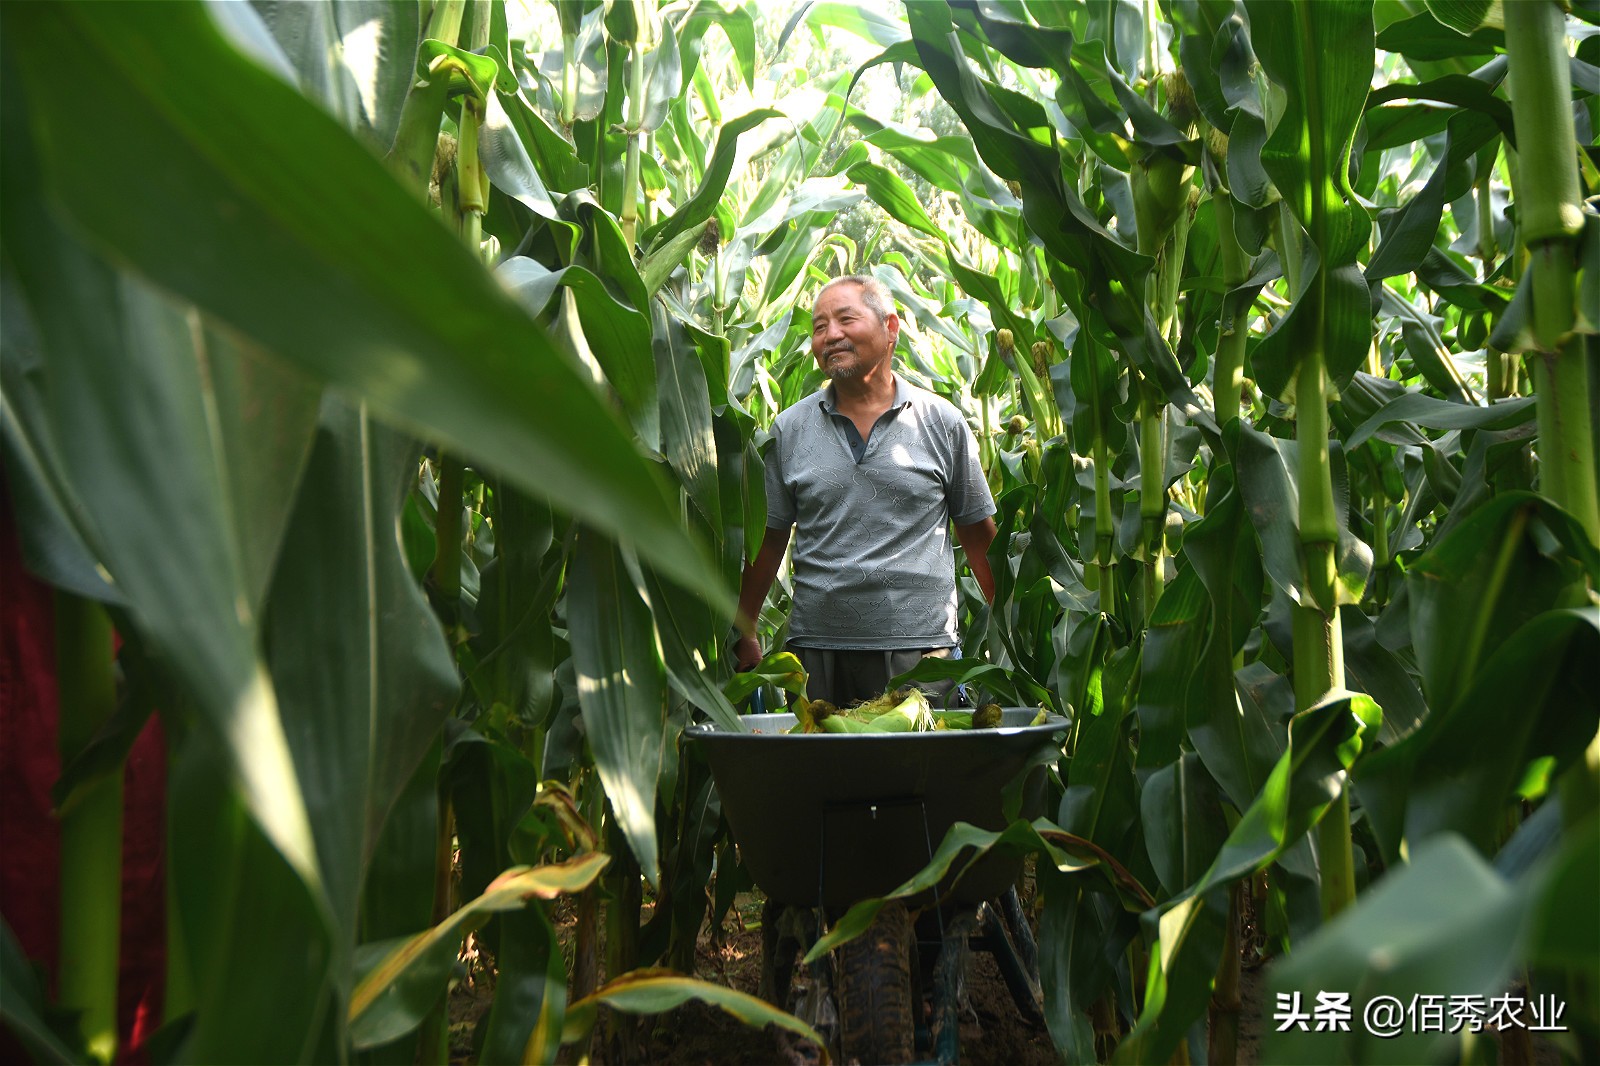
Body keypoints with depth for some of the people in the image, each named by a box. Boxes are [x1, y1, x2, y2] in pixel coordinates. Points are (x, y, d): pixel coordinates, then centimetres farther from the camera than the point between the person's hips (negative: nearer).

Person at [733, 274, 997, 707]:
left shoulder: (942, 423, 4)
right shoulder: (789, 429, 6)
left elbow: (980, 535, 7)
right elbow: (768, 539, 9)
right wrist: (744, 636, 7)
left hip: (921, 645, -1)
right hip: (816, 646, 1)